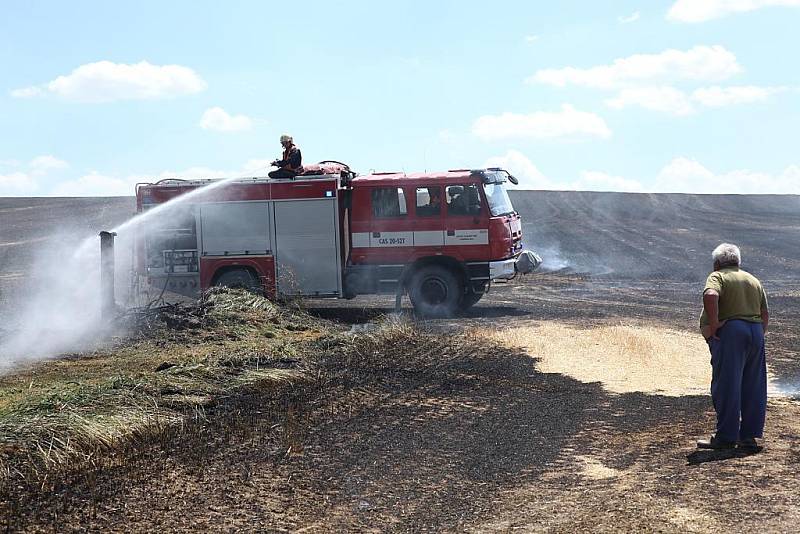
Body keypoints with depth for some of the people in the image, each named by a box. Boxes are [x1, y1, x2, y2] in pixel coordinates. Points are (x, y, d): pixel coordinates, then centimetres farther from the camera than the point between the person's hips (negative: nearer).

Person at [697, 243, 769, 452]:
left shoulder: (718, 276, 1)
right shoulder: (754, 281, 22)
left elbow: (710, 295, -21)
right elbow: (765, 314, 18)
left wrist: (713, 325, -16)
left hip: (730, 332, -6)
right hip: (755, 332, 7)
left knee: (726, 386, -3)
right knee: (753, 388, 9)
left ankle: (726, 437, -2)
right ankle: (750, 436, 11)